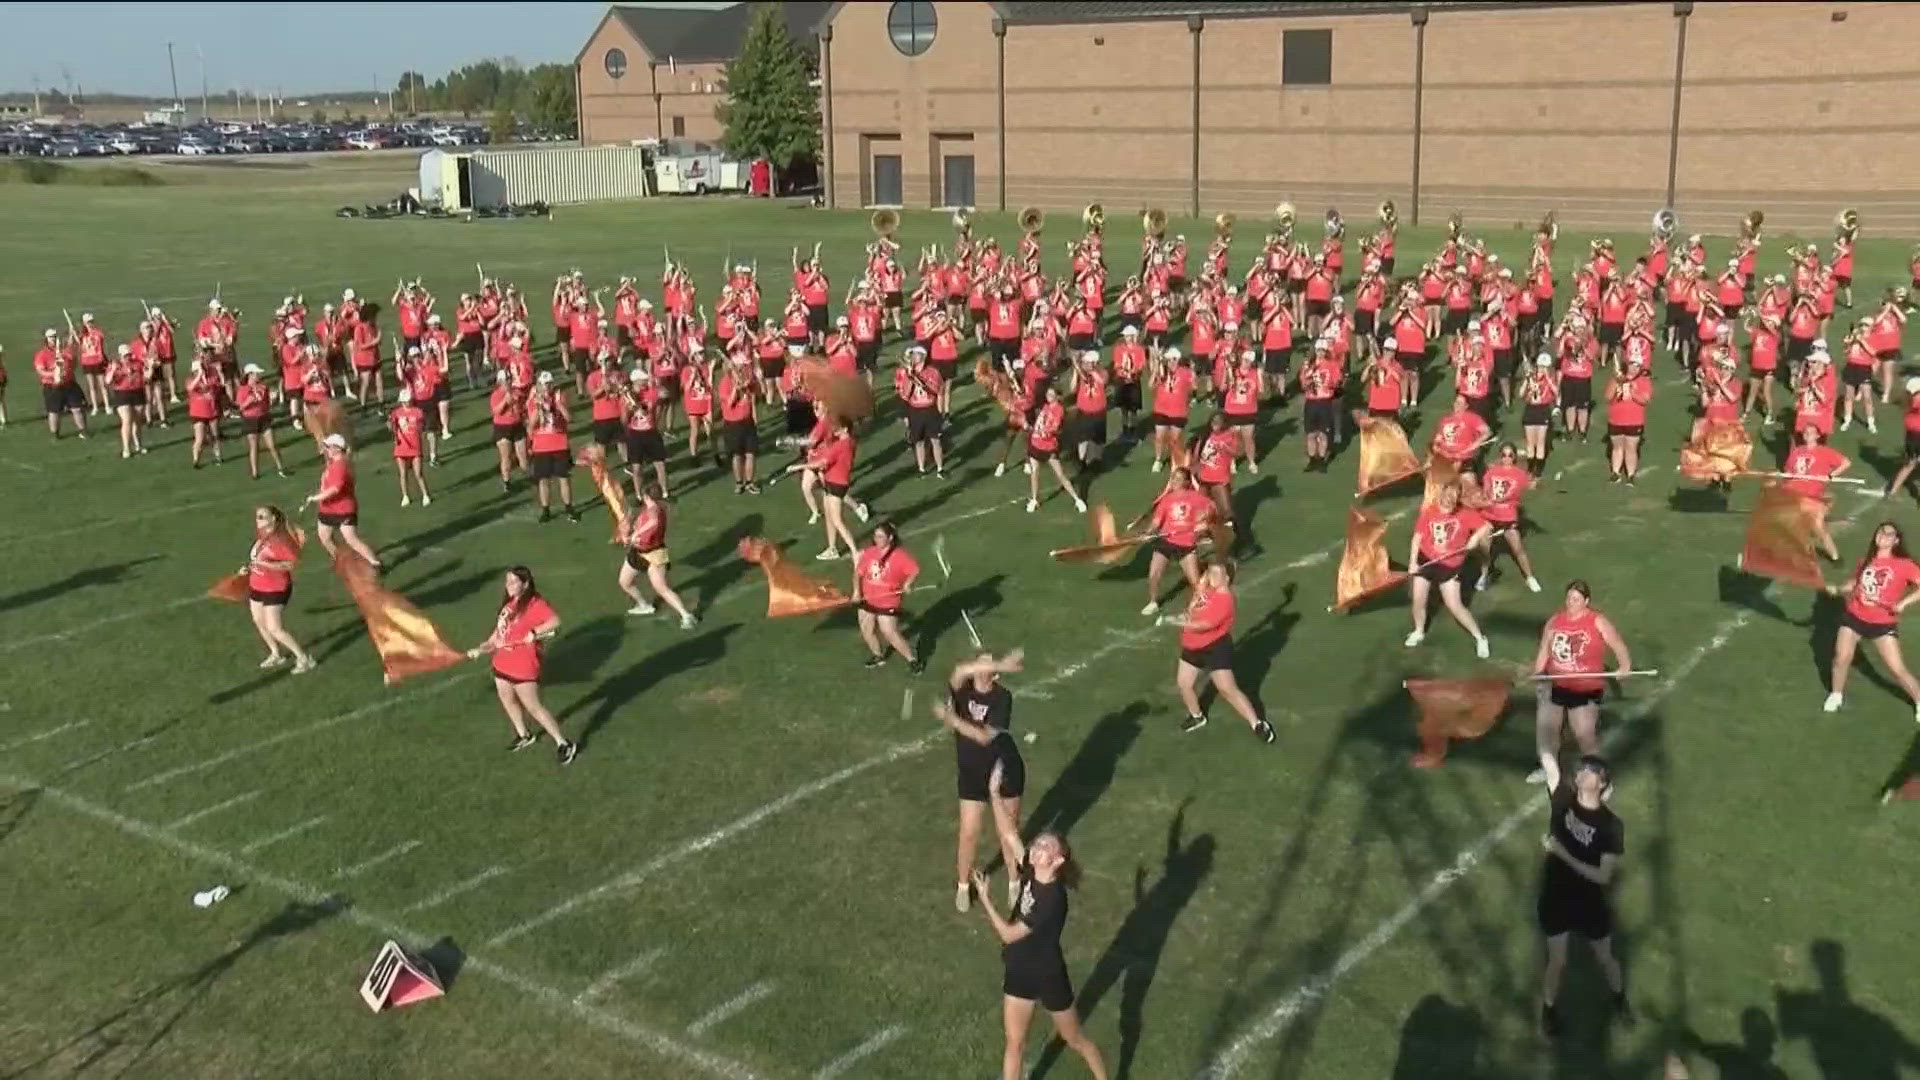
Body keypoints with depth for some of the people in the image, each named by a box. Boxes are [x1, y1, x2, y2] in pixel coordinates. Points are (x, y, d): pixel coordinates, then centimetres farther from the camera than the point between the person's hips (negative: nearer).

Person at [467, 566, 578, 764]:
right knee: (508, 702, 23)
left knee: (533, 707, -3)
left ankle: (563, 744, 7)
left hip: (523, 668, -9)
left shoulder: (535, 604, -18)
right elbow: (498, 636, 18)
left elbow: (555, 622, -35)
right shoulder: (509, 604, 9)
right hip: (503, 665, 9)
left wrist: (534, 633, -34)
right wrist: (481, 649, 13)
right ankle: (524, 736, 46)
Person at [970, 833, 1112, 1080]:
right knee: (1014, 1043, 15)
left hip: (1048, 976, -6)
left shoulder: (1053, 899, -32)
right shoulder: (1030, 876, -12)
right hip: (1018, 972, 6)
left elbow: (1009, 934, -27)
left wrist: (984, 899, -24)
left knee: (1074, 1039, 17)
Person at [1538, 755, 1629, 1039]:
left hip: (1590, 903, -1)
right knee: (1557, 962, 13)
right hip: (1555, 898, 1)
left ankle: (1619, 998, 51)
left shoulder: (1611, 825, -20)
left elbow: (1603, 877, -22)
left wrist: (1563, 854, -28)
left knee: (1604, 957, 21)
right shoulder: (1563, 799, -14)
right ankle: (1549, 1008, 40)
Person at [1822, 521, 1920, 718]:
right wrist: (1838, 591, 0)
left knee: (1897, 669, -3)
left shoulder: (1904, 564, -11)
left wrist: (1904, 601, -26)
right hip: (1854, 617, 4)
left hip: (1883, 624, -3)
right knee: (1841, 659, 5)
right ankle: (1836, 695, 30)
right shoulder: (1865, 561, 3)